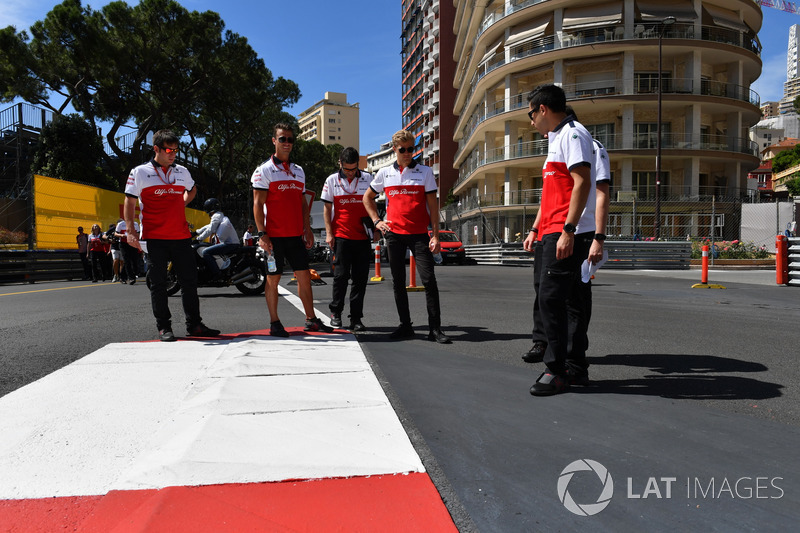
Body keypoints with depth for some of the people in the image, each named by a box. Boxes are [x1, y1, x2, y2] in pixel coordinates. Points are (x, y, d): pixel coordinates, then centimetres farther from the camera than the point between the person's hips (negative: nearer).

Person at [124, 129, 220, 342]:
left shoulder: (182, 171, 13)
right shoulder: (139, 172, 2)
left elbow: (192, 190, 33)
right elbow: (129, 202, 3)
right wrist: (130, 231, -7)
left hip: (181, 236, 4)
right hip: (154, 238, -3)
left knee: (189, 280, 5)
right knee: (158, 284, 1)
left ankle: (194, 325, 15)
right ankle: (163, 327, 11)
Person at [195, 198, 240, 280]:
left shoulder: (216, 216, -5)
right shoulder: (221, 215, 26)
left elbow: (210, 230, -11)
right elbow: (209, 226, 33)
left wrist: (198, 239, -6)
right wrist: (196, 232, 33)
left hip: (229, 244, -11)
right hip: (233, 243, 11)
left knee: (205, 252, -17)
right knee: (208, 250, 26)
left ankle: (216, 274, -22)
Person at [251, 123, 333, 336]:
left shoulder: (298, 171, 16)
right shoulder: (264, 170, -2)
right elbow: (258, 204, -7)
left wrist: (308, 230, 11)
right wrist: (262, 234, -14)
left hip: (295, 235, 5)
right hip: (274, 235, -5)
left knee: (304, 275, 7)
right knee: (273, 279, 2)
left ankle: (311, 319, 16)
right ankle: (274, 323, 12)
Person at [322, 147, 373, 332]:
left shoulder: (367, 178, 7)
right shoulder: (332, 180, 4)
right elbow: (327, 208, 7)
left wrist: (375, 227, 8)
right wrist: (328, 233, -1)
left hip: (363, 237, 2)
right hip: (341, 235, -1)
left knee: (360, 278, 2)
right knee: (341, 275, 0)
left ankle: (356, 318, 10)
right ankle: (335, 313, 17)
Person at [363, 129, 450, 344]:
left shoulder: (424, 171, 4)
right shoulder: (385, 173, 9)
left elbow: (432, 204, 1)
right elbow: (367, 197, 21)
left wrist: (435, 235, -6)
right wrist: (376, 221, 8)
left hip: (419, 234, -2)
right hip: (393, 233, 3)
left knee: (429, 280, -9)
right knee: (398, 282, 7)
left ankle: (435, 328, -2)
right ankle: (405, 326, 18)